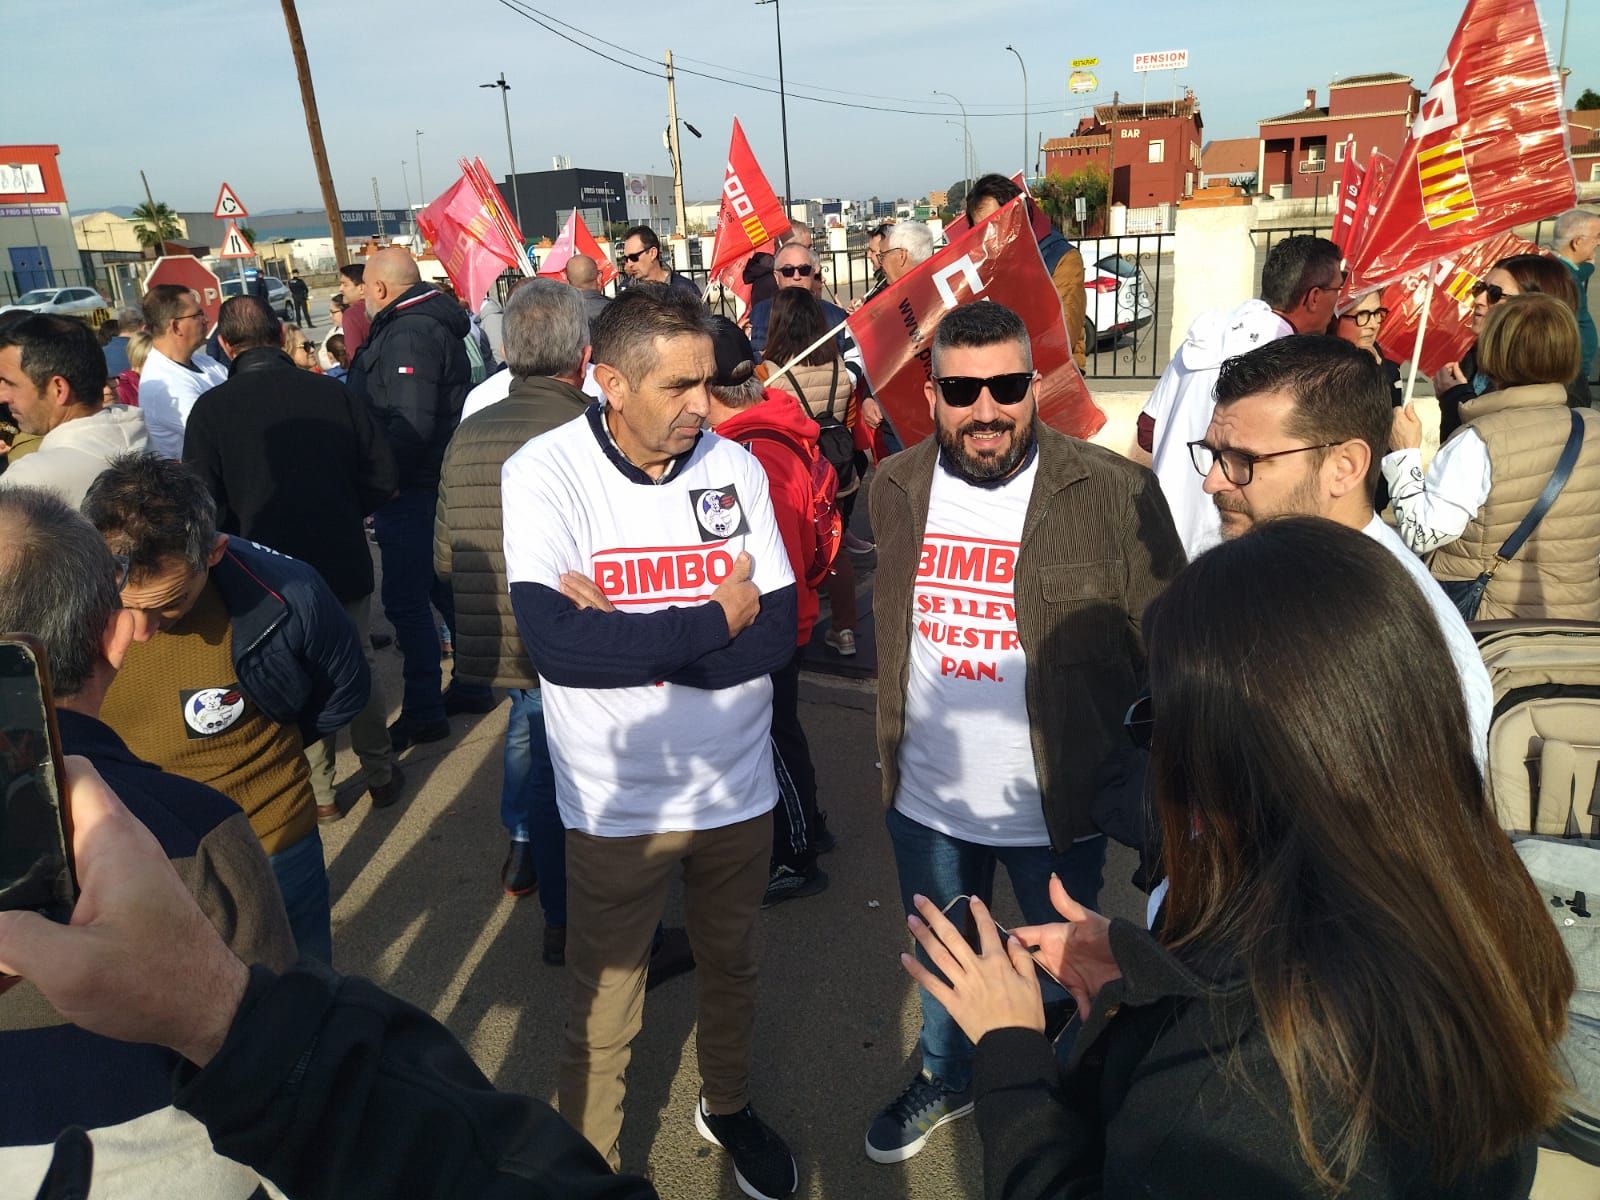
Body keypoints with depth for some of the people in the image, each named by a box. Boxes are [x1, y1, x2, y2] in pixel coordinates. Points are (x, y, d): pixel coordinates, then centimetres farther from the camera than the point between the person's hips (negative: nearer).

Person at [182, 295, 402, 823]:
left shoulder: (211, 408, -11)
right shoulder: (331, 392, -7)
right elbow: (381, 475, -3)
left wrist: (240, 546, 8)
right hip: (344, 563, 2)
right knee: (358, 667, 19)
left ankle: (318, 791, 24)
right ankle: (379, 774, 31)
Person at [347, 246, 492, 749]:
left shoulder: (408, 335, -18)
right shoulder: (430, 323, 13)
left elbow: (410, 425, -28)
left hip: (410, 487, -10)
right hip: (433, 481, 10)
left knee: (405, 599, -4)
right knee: (445, 586, 17)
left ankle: (423, 712, 4)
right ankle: (472, 686, 29)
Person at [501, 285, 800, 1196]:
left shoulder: (734, 467, -6)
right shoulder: (544, 475, -15)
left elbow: (780, 632, -11)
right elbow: (557, 643, -27)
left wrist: (629, 638, -21)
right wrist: (715, 621, -20)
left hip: (737, 788, 4)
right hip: (618, 803, -3)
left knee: (733, 971, 25)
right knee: (604, 1017, 14)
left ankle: (729, 1106, 53)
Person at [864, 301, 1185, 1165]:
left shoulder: (1116, 495, -17)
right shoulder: (896, 489, -3)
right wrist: (889, 753, 12)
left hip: (1055, 806, -3)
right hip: (924, 802, 4)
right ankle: (945, 1078, 54)